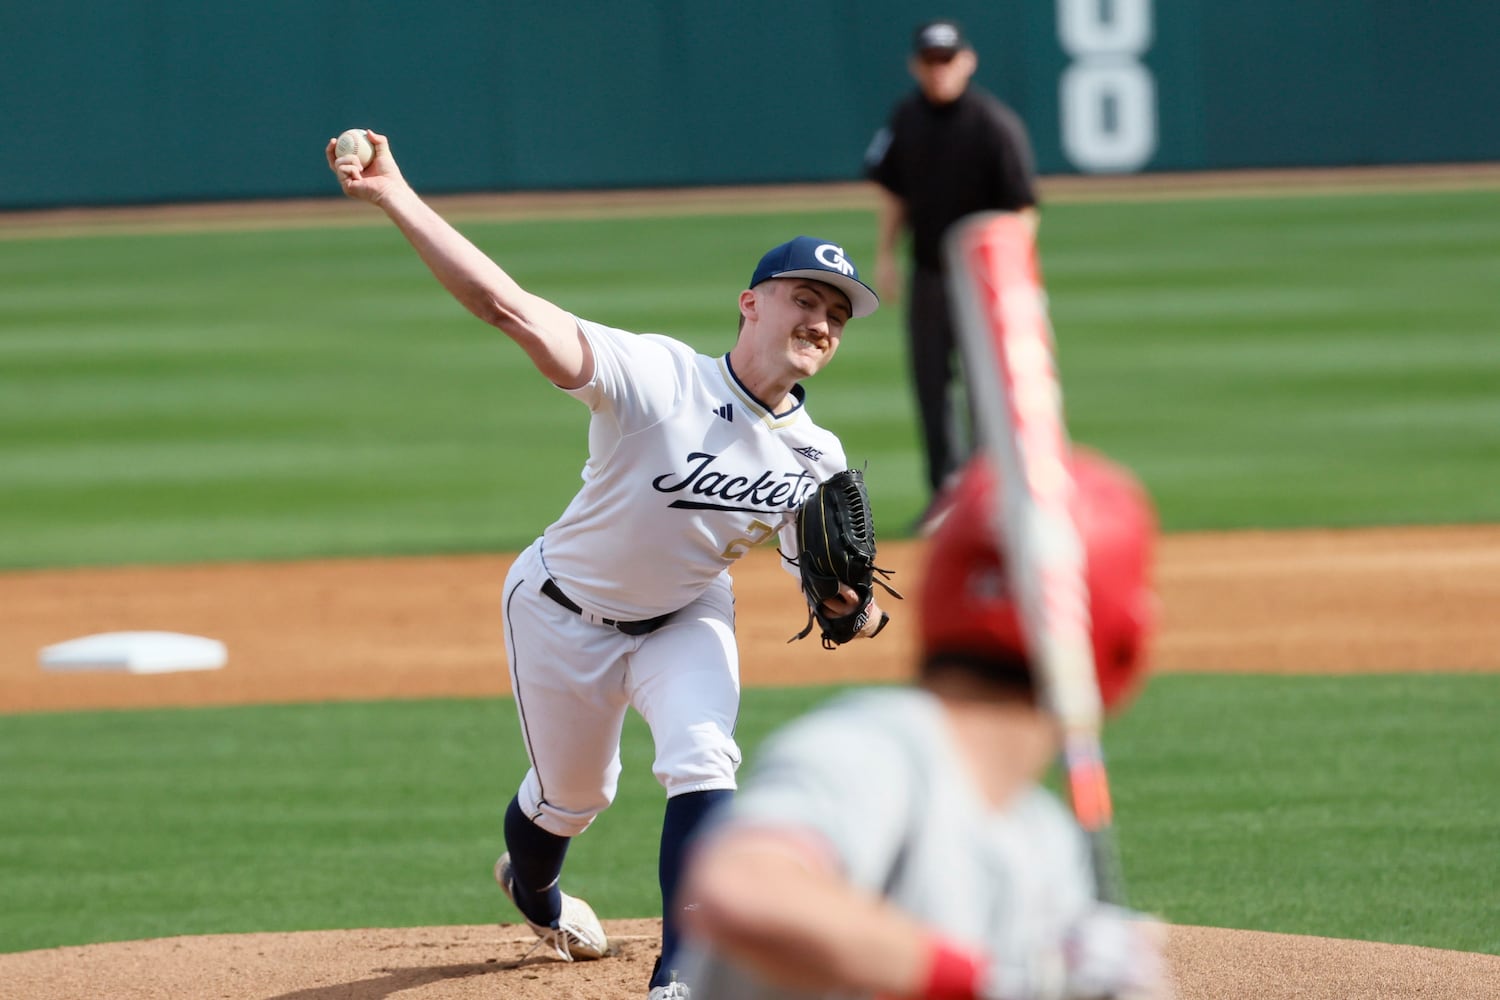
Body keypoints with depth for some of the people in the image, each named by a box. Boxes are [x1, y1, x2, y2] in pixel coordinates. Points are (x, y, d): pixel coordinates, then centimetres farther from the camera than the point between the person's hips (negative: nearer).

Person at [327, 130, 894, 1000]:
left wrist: (851, 607, -33)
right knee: (572, 796, 17)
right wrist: (394, 196, -50)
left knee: (705, 766, -23)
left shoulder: (816, 461, -16)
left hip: (686, 620, 3)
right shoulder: (660, 378, -32)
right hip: (565, 615, -3)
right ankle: (533, 889, 54)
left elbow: (829, 588, -6)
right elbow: (508, 305, -41)